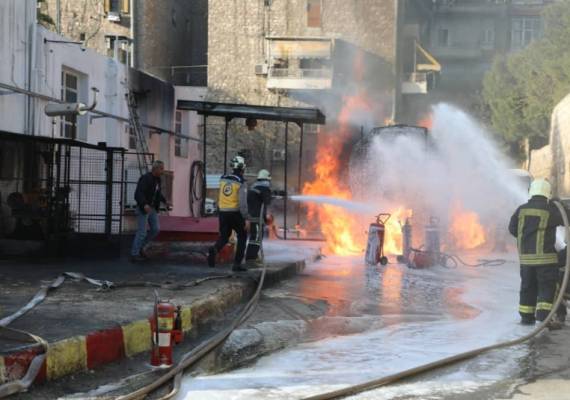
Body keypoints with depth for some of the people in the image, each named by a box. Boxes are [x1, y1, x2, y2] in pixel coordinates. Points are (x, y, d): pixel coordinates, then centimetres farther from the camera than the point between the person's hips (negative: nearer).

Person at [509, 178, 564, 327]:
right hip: (545, 256, -5)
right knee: (547, 288, -1)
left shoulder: (522, 209, 3)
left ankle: (526, 316, 18)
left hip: (525, 256, 5)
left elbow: (512, 228, 6)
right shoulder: (551, 210, -9)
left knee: (528, 287, 14)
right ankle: (543, 317, -10)